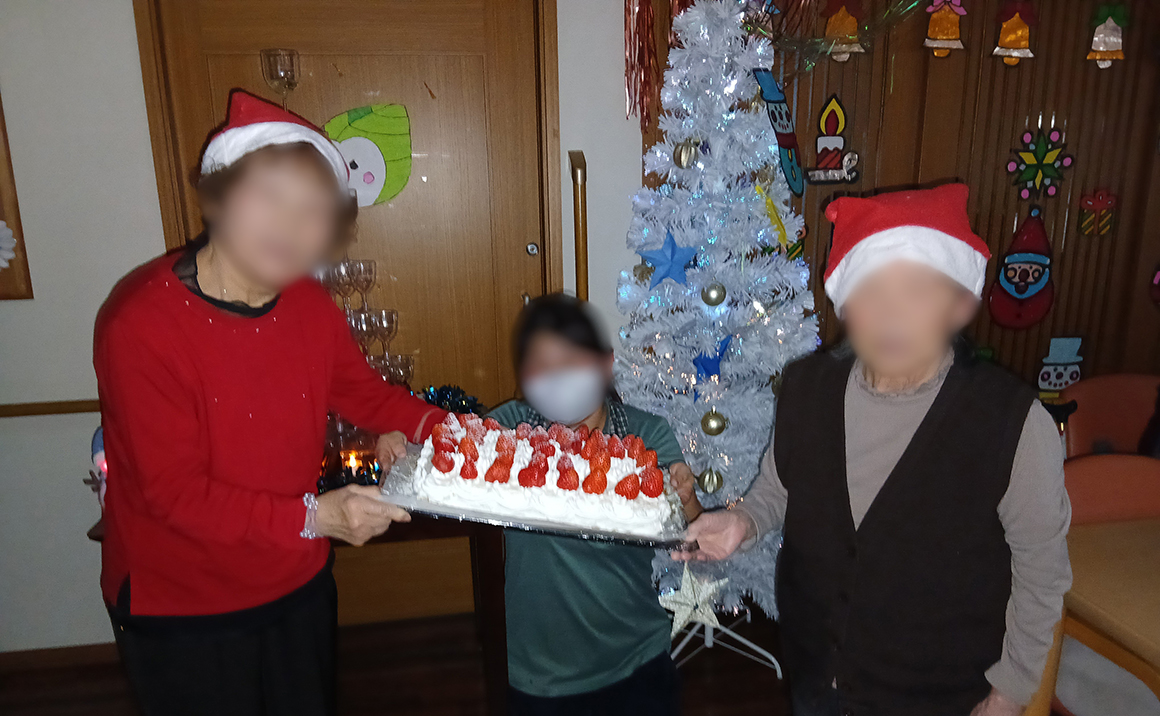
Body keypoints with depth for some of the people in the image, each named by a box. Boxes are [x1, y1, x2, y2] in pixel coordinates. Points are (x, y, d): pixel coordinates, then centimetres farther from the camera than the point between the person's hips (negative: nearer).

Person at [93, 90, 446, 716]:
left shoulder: (307, 302, -7)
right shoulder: (140, 324, -24)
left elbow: (362, 391, 5)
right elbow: (174, 491, -24)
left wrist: (434, 426, -13)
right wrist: (311, 516, -33)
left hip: (297, 585, 5)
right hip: (180, 606, -5)